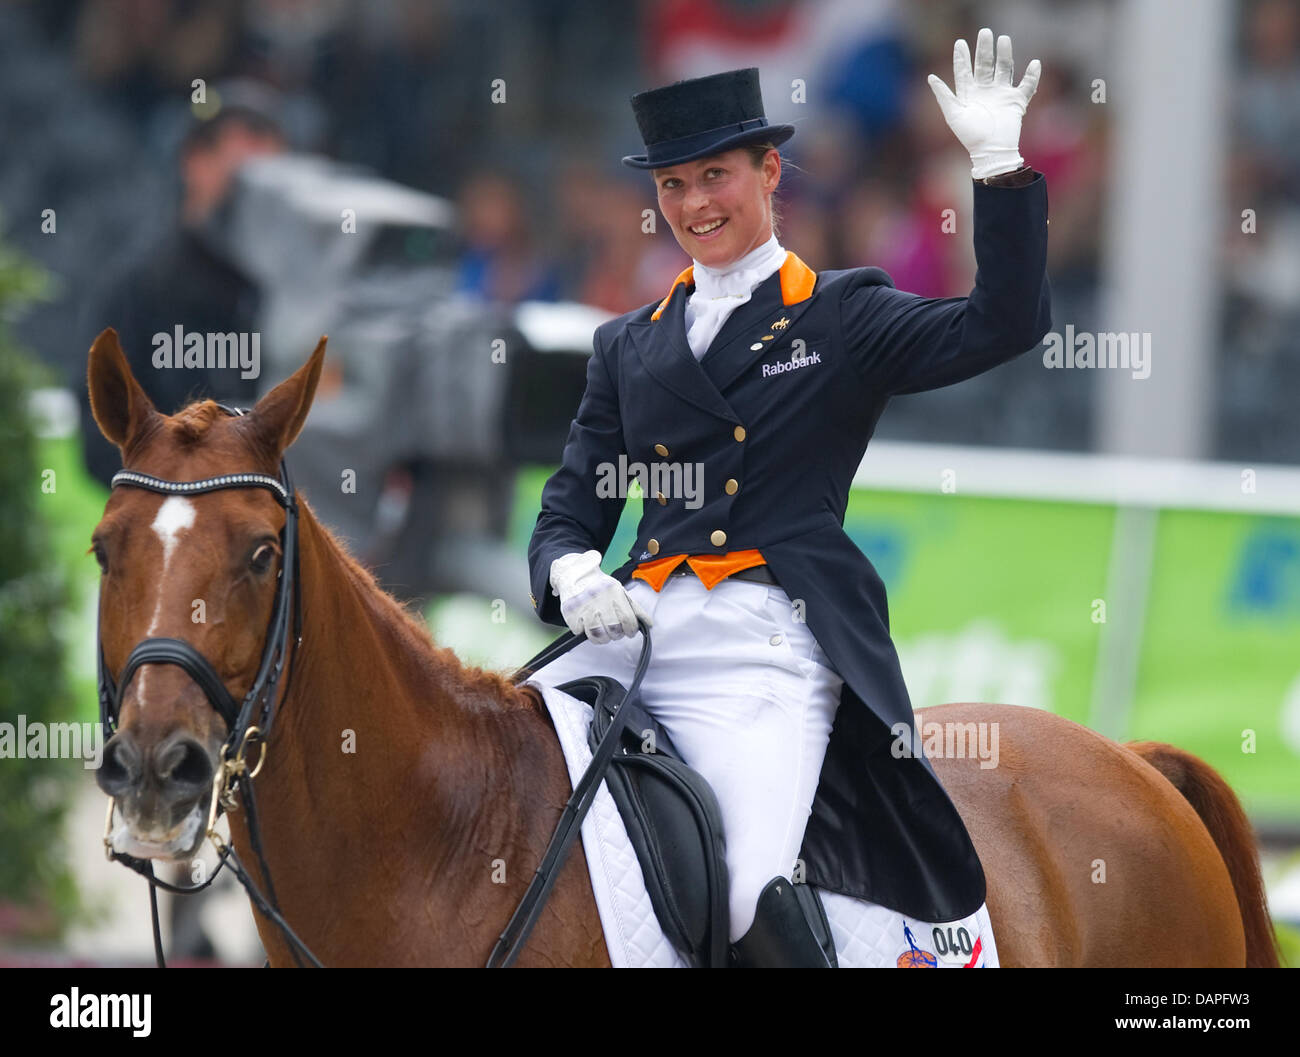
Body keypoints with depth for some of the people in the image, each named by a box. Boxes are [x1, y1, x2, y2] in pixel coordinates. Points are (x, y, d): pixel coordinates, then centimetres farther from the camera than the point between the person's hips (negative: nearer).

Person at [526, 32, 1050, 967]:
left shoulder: (844, 318, 10)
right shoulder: (629, 347, 22)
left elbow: (1004, 326, -4)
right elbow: (572, 509, 19)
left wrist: (999, 161, -10)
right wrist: (571, 574, -4)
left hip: (768, 648, -5)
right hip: (635, 634, 5)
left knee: (752, 899, -26)